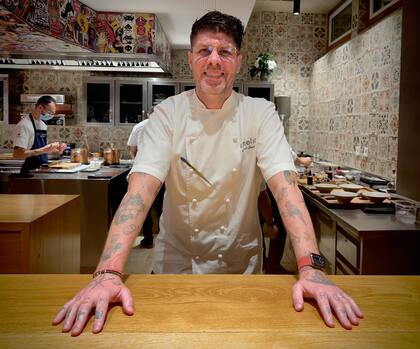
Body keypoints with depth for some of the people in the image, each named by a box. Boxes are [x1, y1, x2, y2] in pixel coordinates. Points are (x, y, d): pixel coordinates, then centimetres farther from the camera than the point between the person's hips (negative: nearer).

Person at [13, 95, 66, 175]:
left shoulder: (43, 125, 13)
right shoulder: (24, 125, -13)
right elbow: (17, 154, -22)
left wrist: (53, 149, 4)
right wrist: (43, 150, -27)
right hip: (31, 171, -8)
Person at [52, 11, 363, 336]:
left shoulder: (261, 113, -10)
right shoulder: (168, 114, -11)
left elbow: (285, 186, -21)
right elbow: (143, 186, -23)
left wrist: (311, 268, -34)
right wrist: (109, 273, -35)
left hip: (240, 259, 1)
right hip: (176, 258, 0)